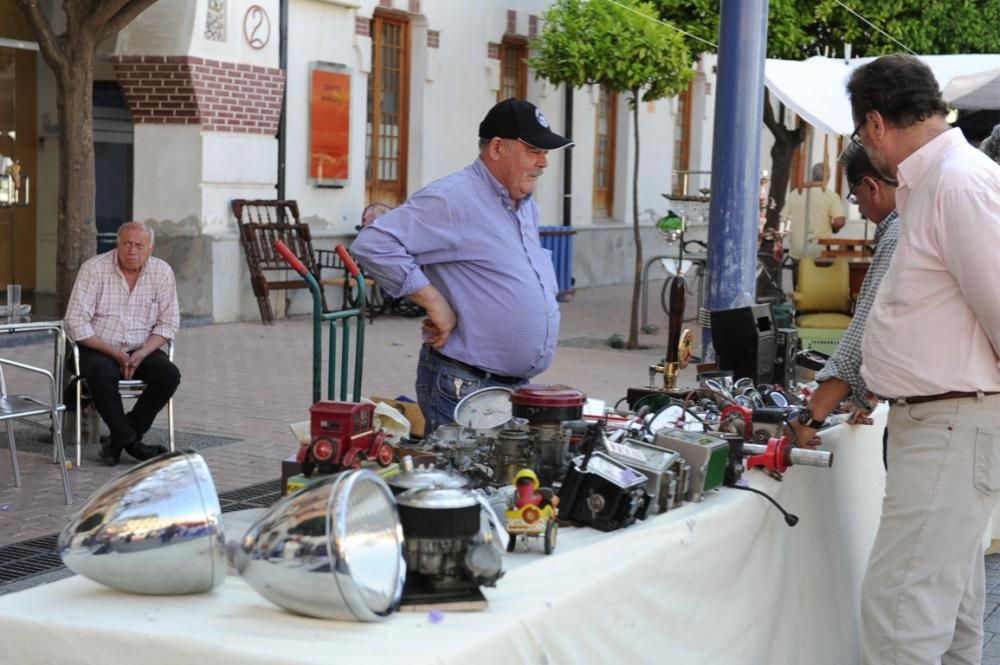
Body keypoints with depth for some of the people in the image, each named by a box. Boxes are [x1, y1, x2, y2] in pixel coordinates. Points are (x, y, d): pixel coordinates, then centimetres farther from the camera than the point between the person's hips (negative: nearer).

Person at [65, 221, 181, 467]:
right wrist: (114, 353, -20)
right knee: (102, 375, -34)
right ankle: (130, 440, -16)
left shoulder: (162, 271, -2)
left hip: (141, 350, 3)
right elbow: (76, 322, -13)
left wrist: (141, 354, -17)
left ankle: (121, 438, -10)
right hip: (98, 349, -3)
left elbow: (168, 323, 0)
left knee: (169, 374, -24)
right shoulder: (94, 268, -10)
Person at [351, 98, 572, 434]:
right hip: (463, 388, -9)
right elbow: (373, 244, -23)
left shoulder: (527, 207, 16)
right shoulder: (454, 199, -15)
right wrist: (435, 302, -21)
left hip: (518, 388, 9)